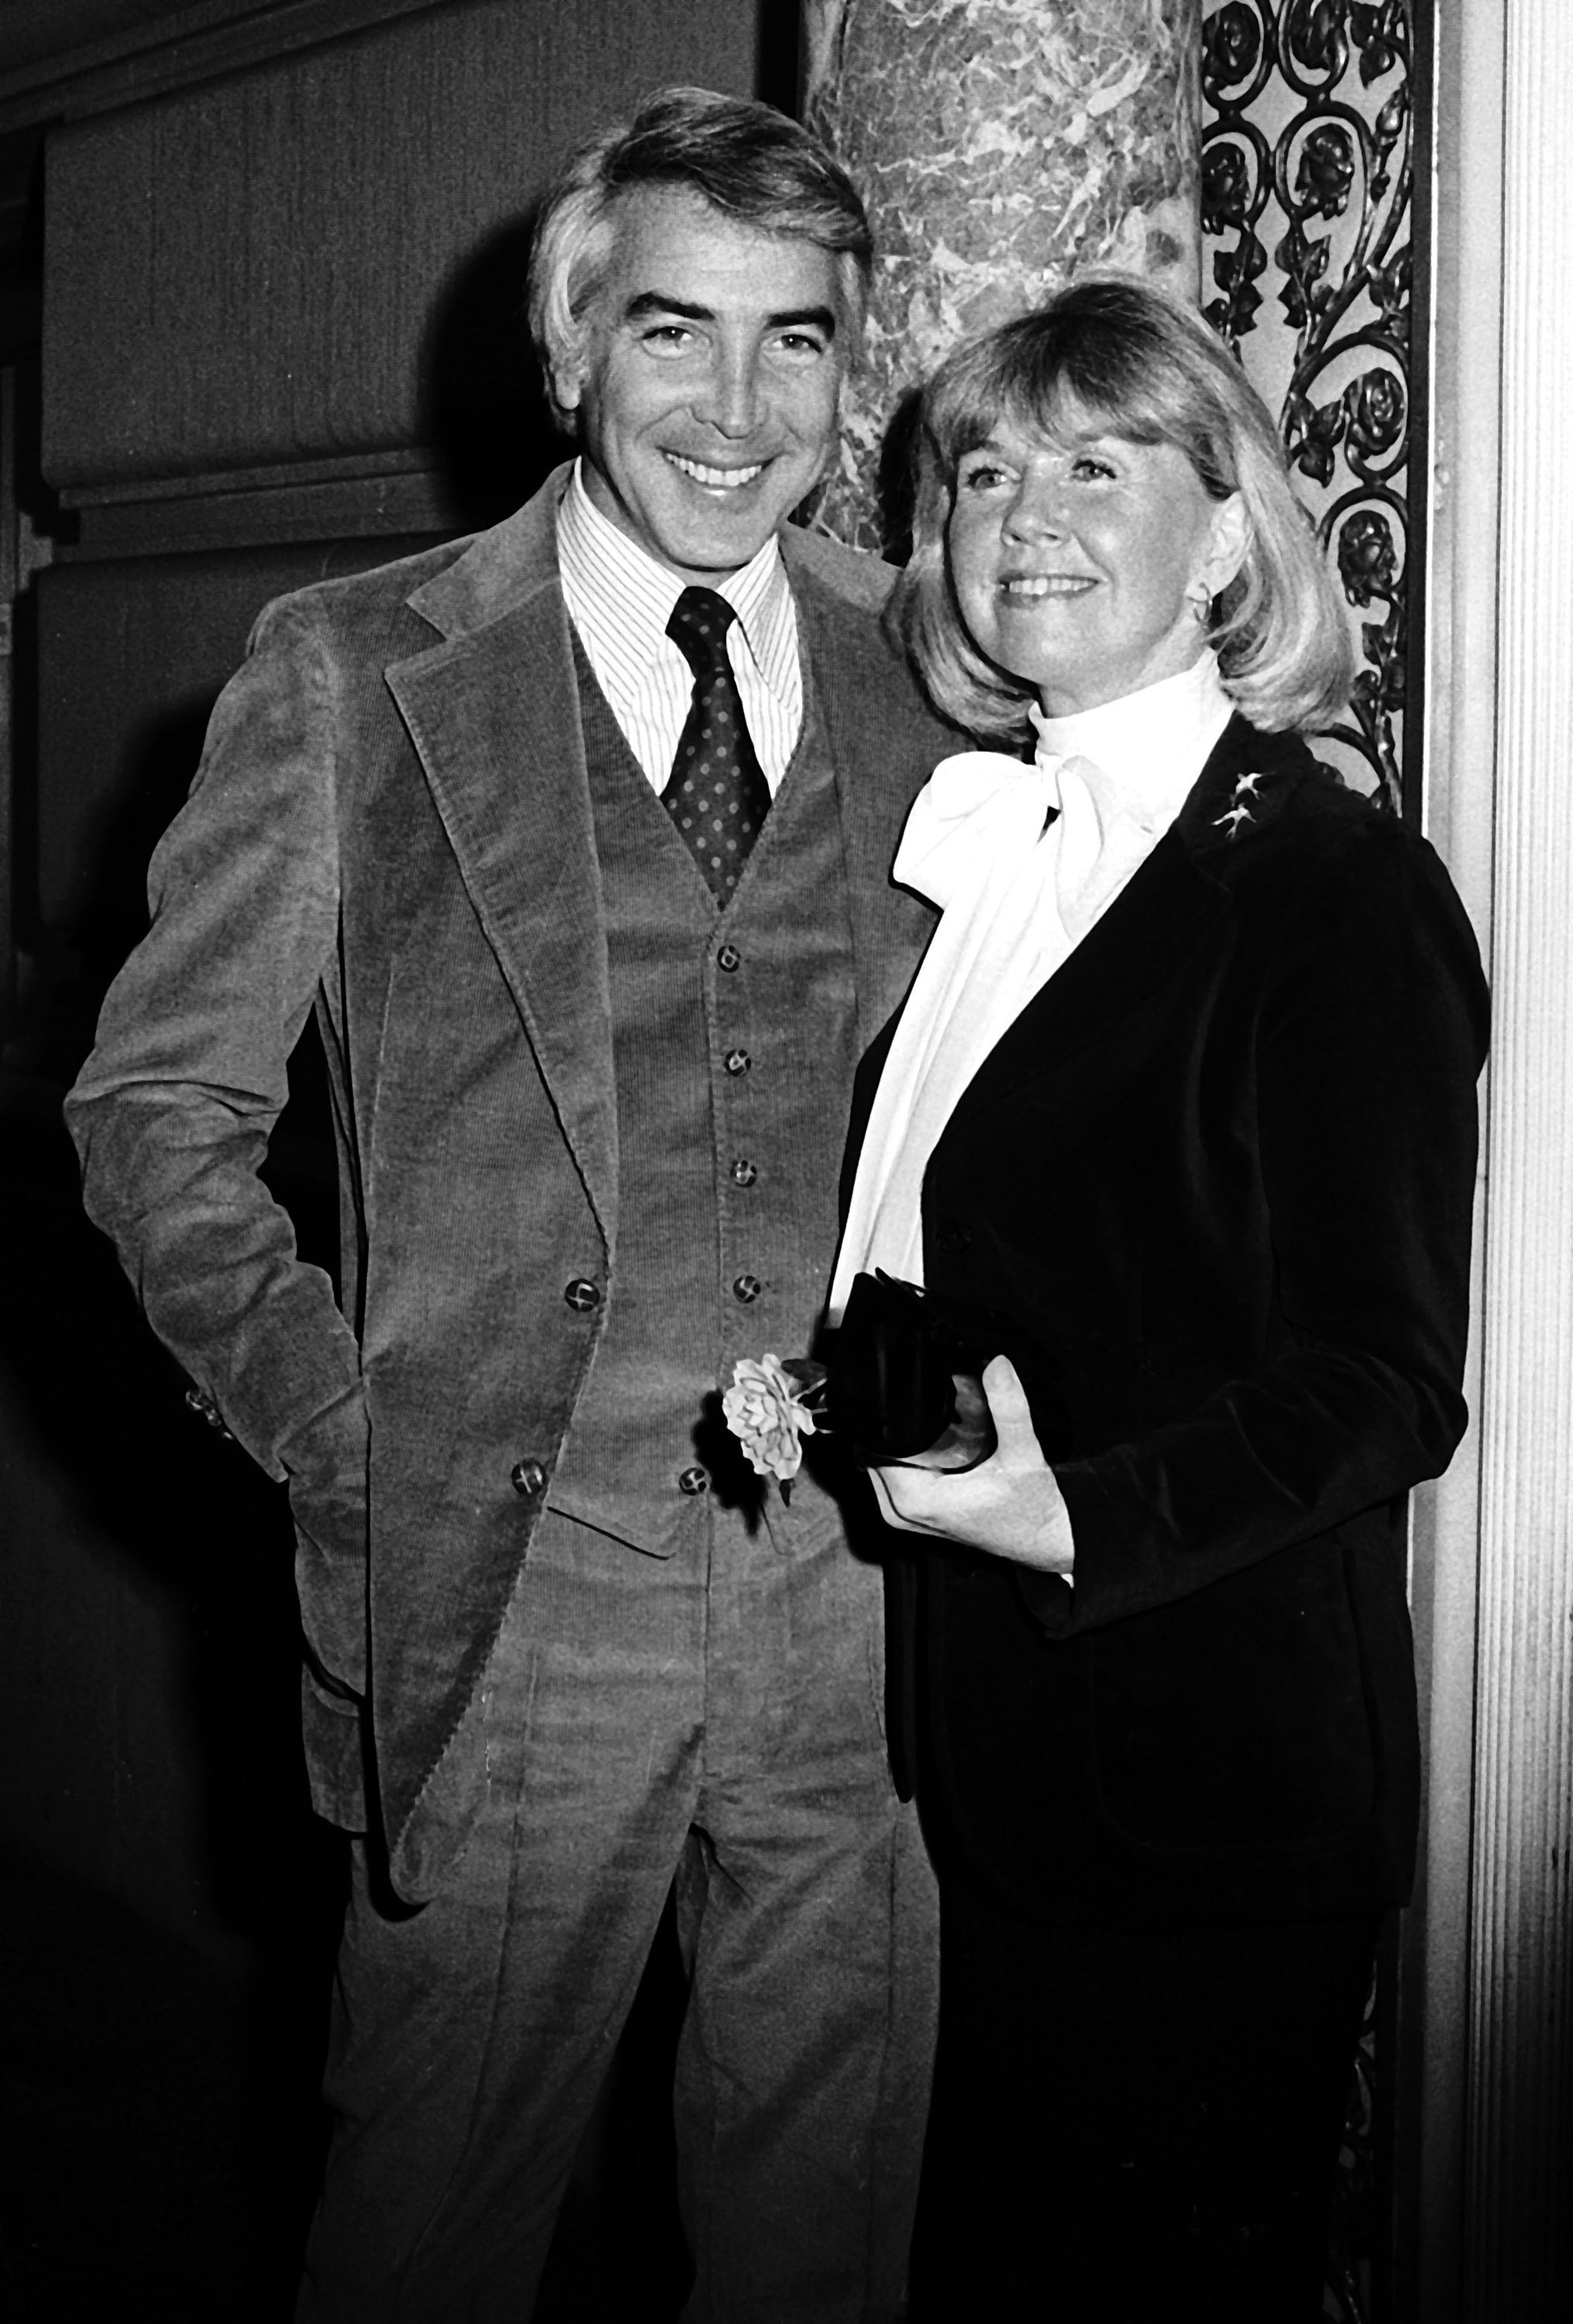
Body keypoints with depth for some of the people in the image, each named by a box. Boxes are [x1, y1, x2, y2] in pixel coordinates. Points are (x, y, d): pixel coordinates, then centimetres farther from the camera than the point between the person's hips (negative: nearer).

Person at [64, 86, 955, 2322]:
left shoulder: (937, 677, 7)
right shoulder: (354, 672, -1)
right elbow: (160, 1108, 1)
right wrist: (346, 1440, -8)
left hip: (871, 1578, 3)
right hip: (505, 1588, -2)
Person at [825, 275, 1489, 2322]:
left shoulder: (1337, 888, -13)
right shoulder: (974, 845, 10)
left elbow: (1382, 1388, -16)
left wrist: (1075, 1516, -28)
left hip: (1216, 1780, -7)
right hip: (992, 1748, 7)